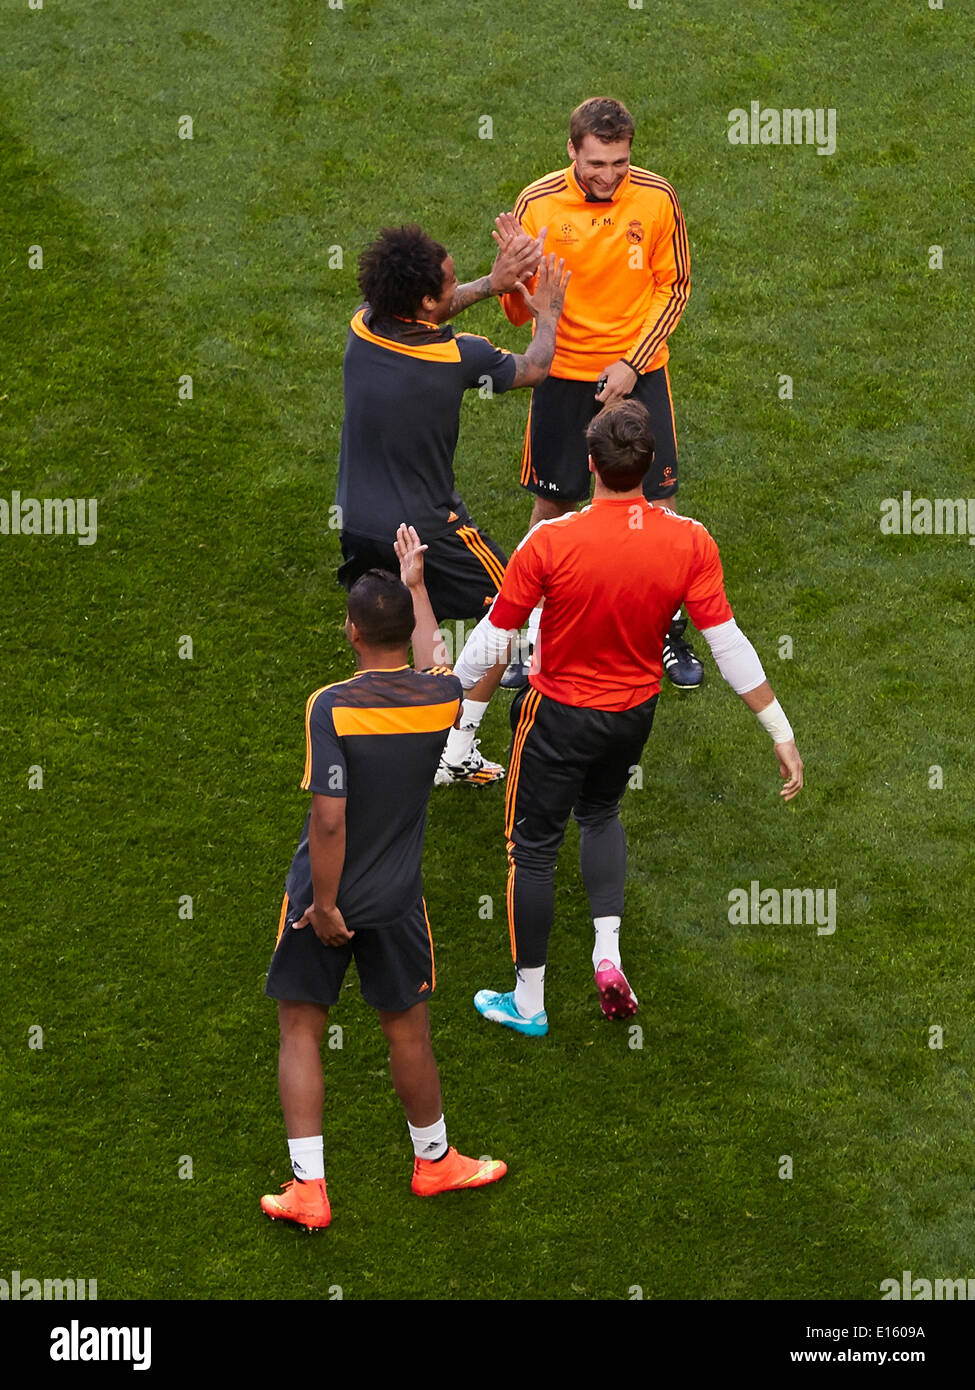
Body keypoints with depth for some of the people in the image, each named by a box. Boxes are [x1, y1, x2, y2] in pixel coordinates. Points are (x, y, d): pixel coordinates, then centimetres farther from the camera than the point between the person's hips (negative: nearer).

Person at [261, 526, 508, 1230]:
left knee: (301, 1030, 8)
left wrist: (324, 904, -13)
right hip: (397, 901, 3)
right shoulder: (440, 697, -6)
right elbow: (432, 663, 21)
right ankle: (434, 1160, 34)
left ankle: (308, 1187, 7)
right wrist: (415, 582, 33)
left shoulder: (331, 707, -19)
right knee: (408, 1033, 17)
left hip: (325, 897, -3)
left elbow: (329, 818, -23)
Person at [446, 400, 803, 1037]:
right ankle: (608, 954, 17)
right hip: (635, 713, 4)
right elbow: (728, 644, -15)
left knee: (534, 847, 14)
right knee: (601, 813, 32)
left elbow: (492, 640, -16)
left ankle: (528, 1002, 24)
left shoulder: (550, 542, -25)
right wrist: (783, 734, -7)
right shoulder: (691, 542, -18)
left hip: (560, 714, -4)